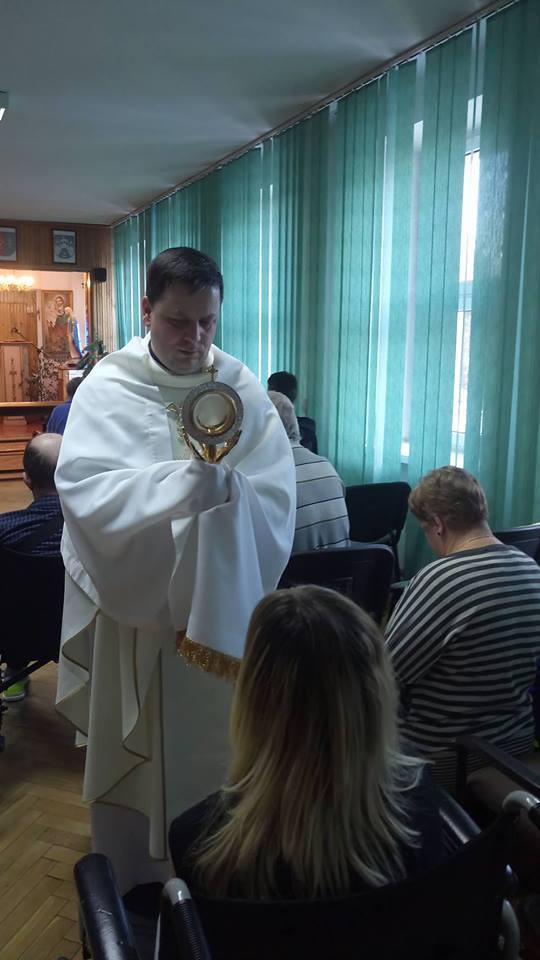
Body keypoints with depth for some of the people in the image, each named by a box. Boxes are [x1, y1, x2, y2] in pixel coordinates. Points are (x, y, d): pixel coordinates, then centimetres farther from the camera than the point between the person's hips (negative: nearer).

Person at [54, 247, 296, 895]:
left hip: (220, 608, 2)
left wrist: (227, 490, -27)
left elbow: (278, 496, -8)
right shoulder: (108, 387, -7)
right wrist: (184, 483, -32)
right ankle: (130, 883, 36)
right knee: (132, 752, 12)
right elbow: (83, 489, -21)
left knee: (213, 747, 15)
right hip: (131, 604, -1)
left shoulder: (243, 388, -1)